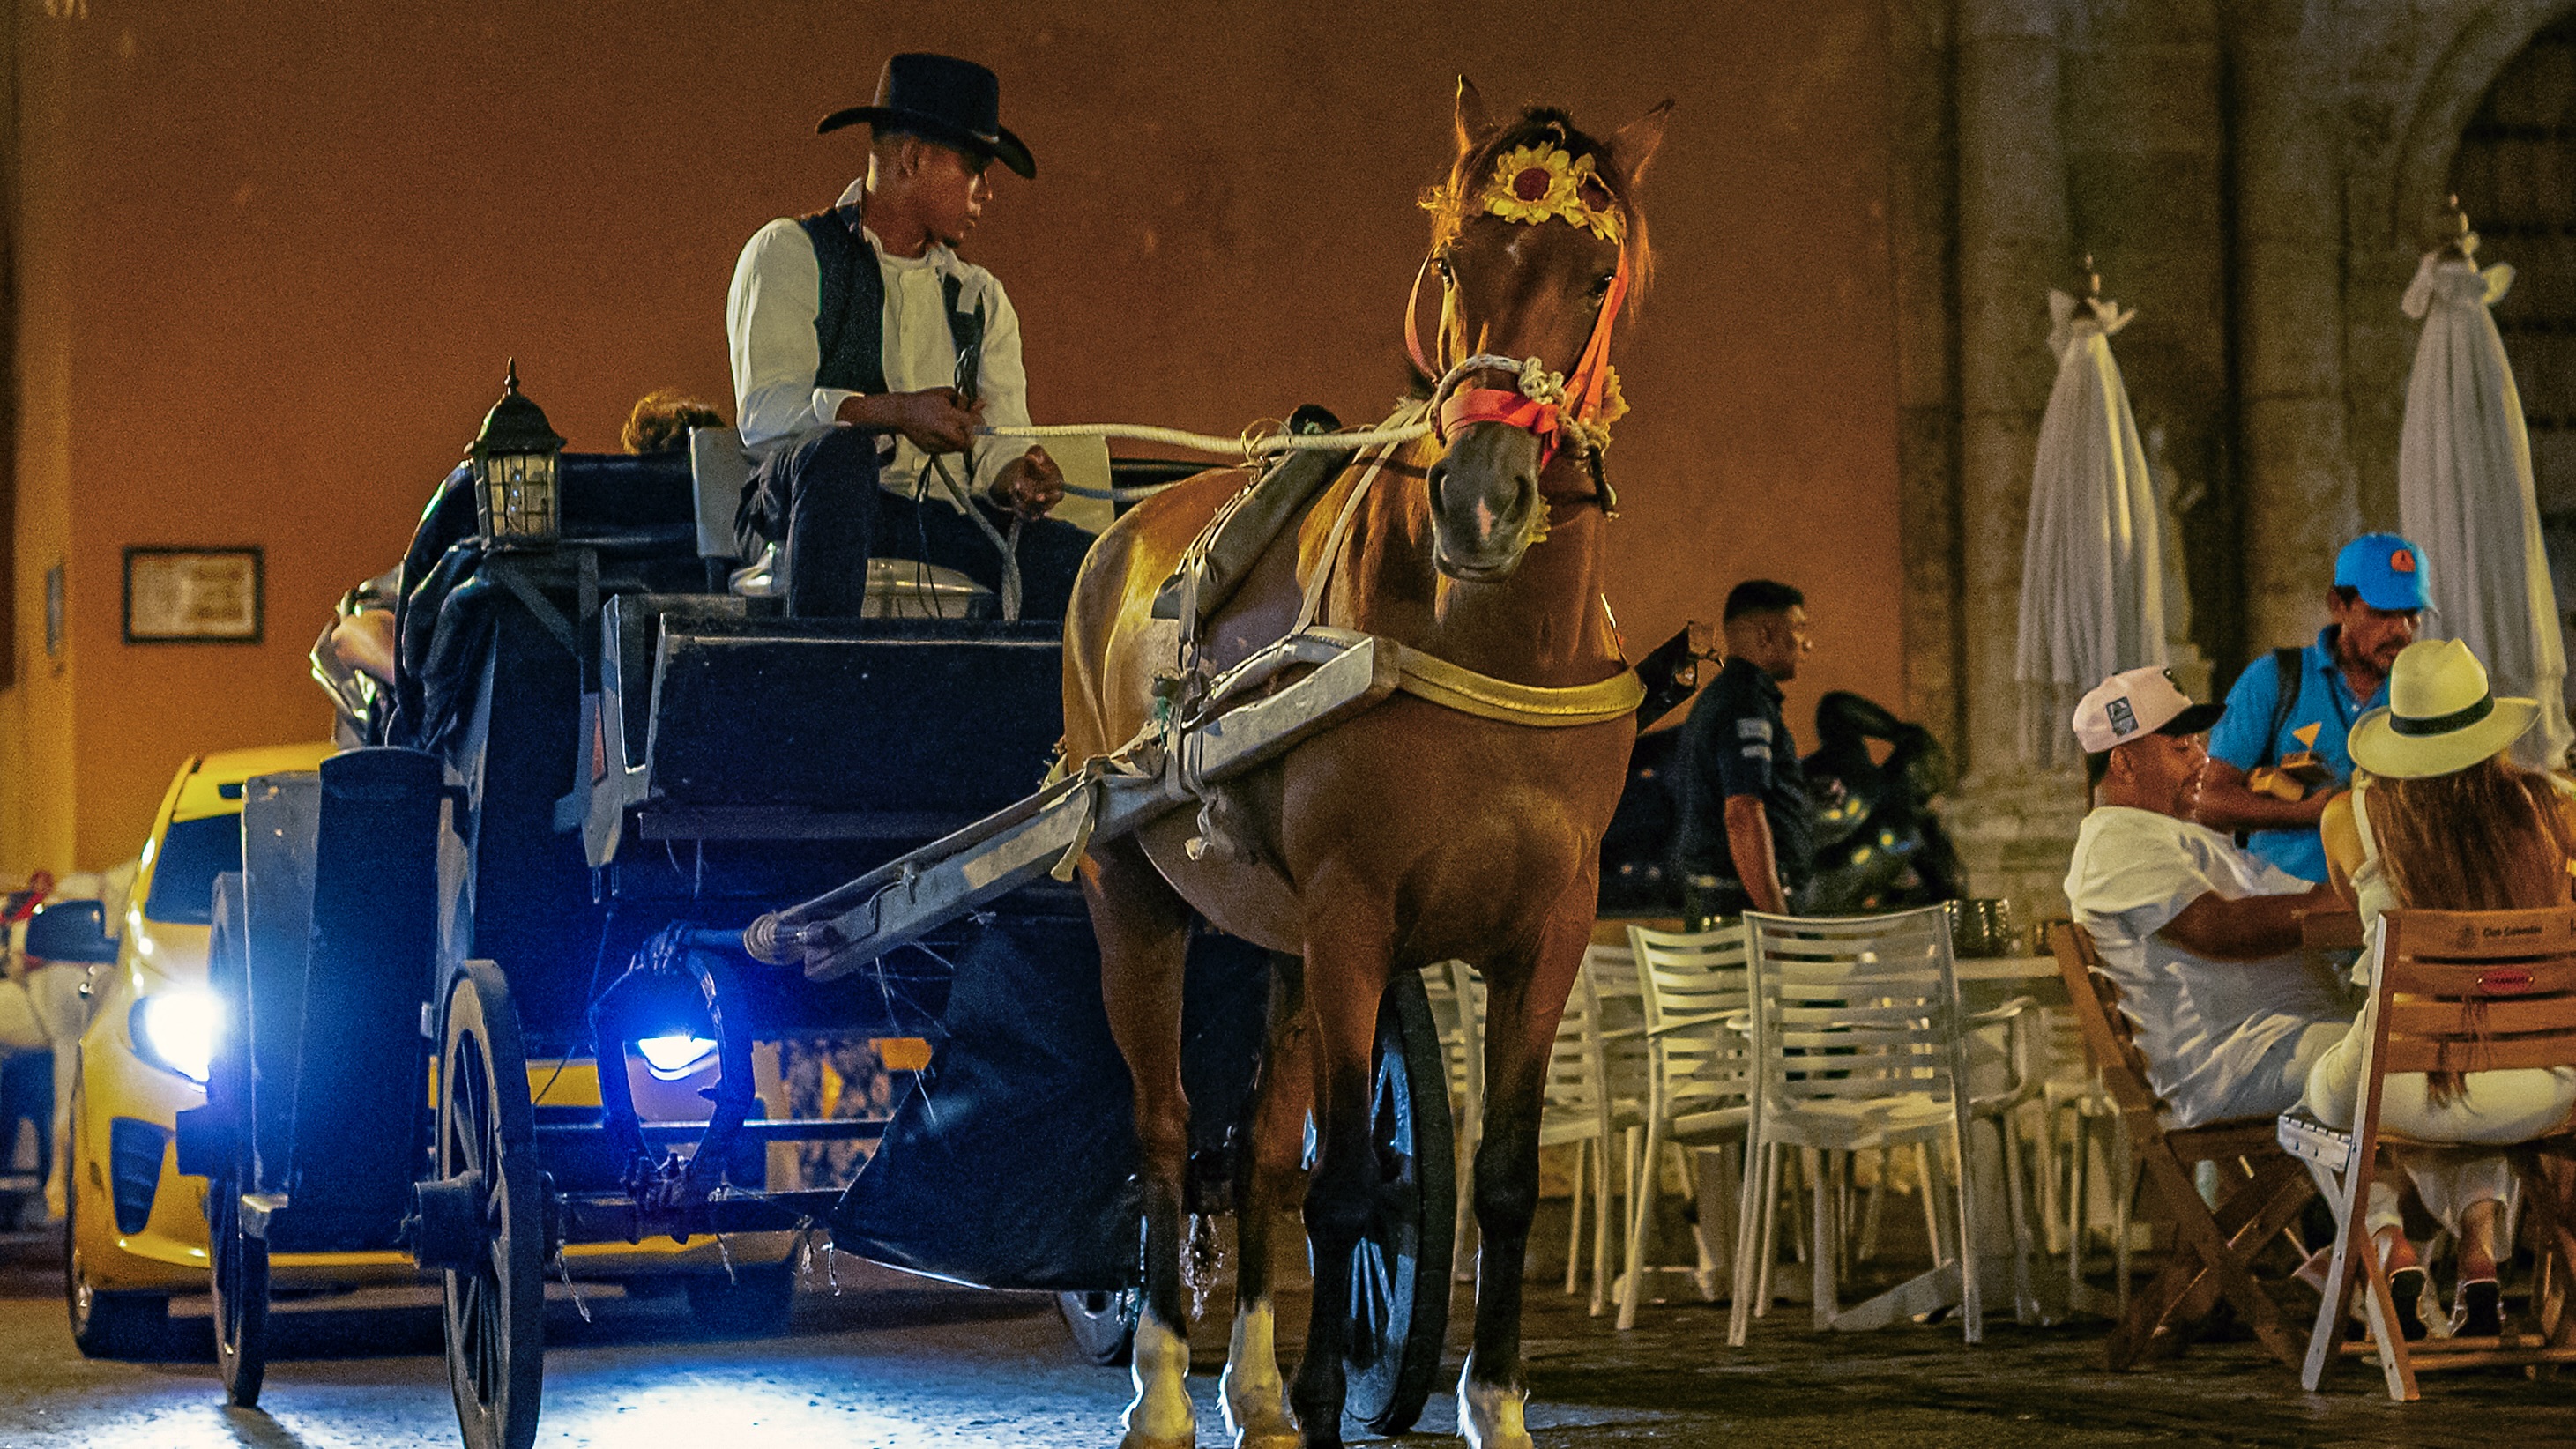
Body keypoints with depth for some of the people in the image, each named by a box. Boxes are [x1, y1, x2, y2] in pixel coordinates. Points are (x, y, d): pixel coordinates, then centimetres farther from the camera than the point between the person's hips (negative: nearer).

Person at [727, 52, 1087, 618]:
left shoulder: (982, 297, 24)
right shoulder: (788, 253, 6)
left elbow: (997, 440, 11)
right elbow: (763, 411, -9)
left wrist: (1015, 479, -14)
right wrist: (895, 411, -24)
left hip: (941, 520, 4)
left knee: (1080, 561, -25)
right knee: (842, 449, -39)